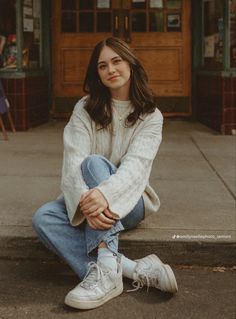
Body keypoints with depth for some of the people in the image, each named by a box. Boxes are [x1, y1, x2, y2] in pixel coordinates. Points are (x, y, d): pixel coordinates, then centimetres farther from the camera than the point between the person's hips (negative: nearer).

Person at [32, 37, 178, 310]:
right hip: (88, 199, 3)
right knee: (43, 218, -30)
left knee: (94, 163, -33)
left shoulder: (151, 116, -4)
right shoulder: (85, 110, -1)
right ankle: (137, 270, -36)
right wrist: (86, 203, -37)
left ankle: (106, 269, -44)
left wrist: (106, 193, -42)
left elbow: (136, 164, -20)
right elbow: (73, 161, -16)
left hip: (129, 202, -2)